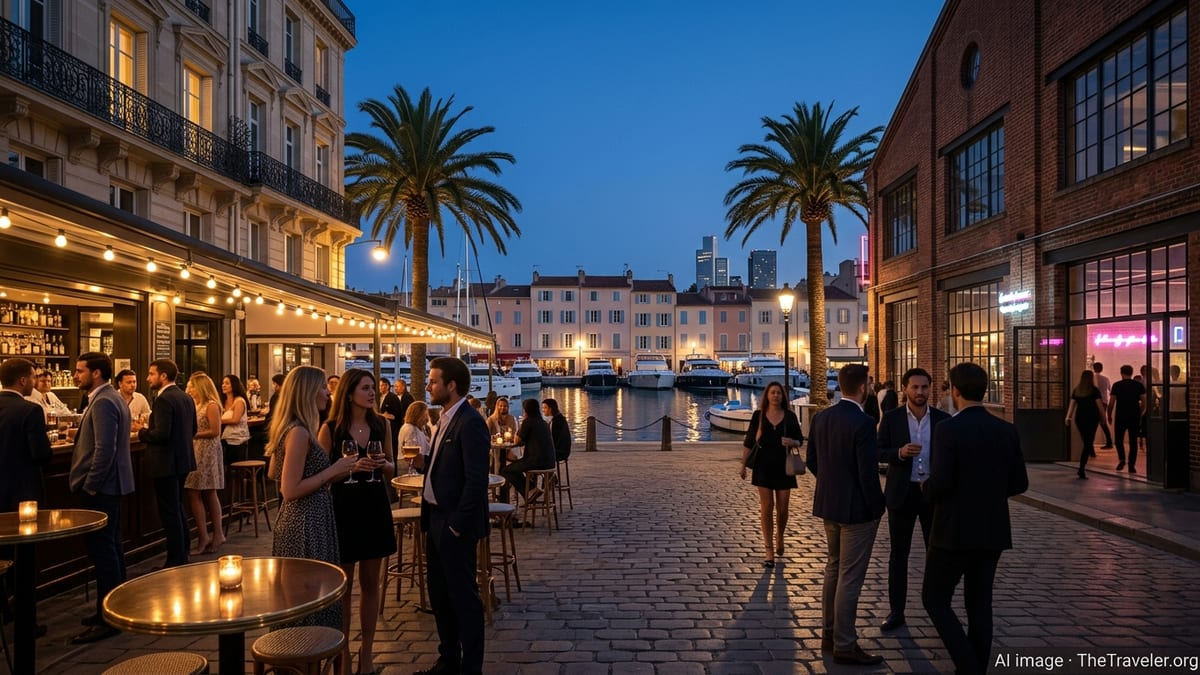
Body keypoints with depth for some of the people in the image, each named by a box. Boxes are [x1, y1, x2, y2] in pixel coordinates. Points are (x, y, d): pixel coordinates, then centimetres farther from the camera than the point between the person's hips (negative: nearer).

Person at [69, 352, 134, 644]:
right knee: (110, 546, 15)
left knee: (102, 549, -6)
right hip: (108, 484, 11)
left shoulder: (103, 402, -18)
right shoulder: (110, 398, 15)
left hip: (100, 487, -11)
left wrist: (89, 486, -19)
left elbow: (104, 449, -24)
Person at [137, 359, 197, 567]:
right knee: (178, 510, 19)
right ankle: (183, 556, 27)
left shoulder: (164, 399, -18)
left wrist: (141, 432, -8)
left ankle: (175, 562, 6)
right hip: (183, 460, 9)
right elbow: (192, 430, 16)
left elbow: (161, 434, -25)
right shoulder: (186, 398, 10)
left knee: (170, 513, -1)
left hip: (167, 463, -9)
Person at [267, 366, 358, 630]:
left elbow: (272, 474, 18)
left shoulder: (290, 428, 9)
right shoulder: (299, 432, -20)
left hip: (300, 522, 10)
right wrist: (333, 471, -17)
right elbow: (290, 491, -22)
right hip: (306, 527, -10)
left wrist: (330, 474, 15)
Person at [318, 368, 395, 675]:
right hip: (343, 508, -3)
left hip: (375, 507, 3)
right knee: (342, 584, 6)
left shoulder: (382, 425, 3)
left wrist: (383, 464, -10)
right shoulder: (331, 428, -7)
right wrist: (351, 467, -20)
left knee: (370, 583, 11)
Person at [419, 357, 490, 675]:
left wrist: (457, 524, -19)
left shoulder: (470, 422, -19)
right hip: (436, 520, 9)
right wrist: (429, 513, 10)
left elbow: (476, 480, -23)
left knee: (463, 596, 3)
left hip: (454, 524, -9)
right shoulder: (446, 419, 10)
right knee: (439, 593, 18)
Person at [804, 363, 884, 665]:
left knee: (834, 569, 20)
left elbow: (812, 462, 8)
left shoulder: (820, 417, 1)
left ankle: (829, 634, 30)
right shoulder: (863, 423, -21)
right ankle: (844, 646, 11)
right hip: (857, 508, -8)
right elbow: (868, 473, -21)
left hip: (828, 505, 8)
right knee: (850, 578, 1)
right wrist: (877, 507, -8)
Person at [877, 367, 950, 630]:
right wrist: (899, 453, -22)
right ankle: (897, 611, 17)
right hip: (902, 493, -1)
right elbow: (878, 451, -2)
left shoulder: (943, 419, 2)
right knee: (899, 554, 7)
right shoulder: (891, 418, -2)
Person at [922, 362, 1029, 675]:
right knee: (979, 602, 15)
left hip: (955, 530, -6)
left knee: (935, 598, 7)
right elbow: (1019, 484, 6)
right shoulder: (1007, 430, 1)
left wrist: (927, 488, 0)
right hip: (993, 531, 6)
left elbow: (938, 485, -21)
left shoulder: (948, 429, -17)